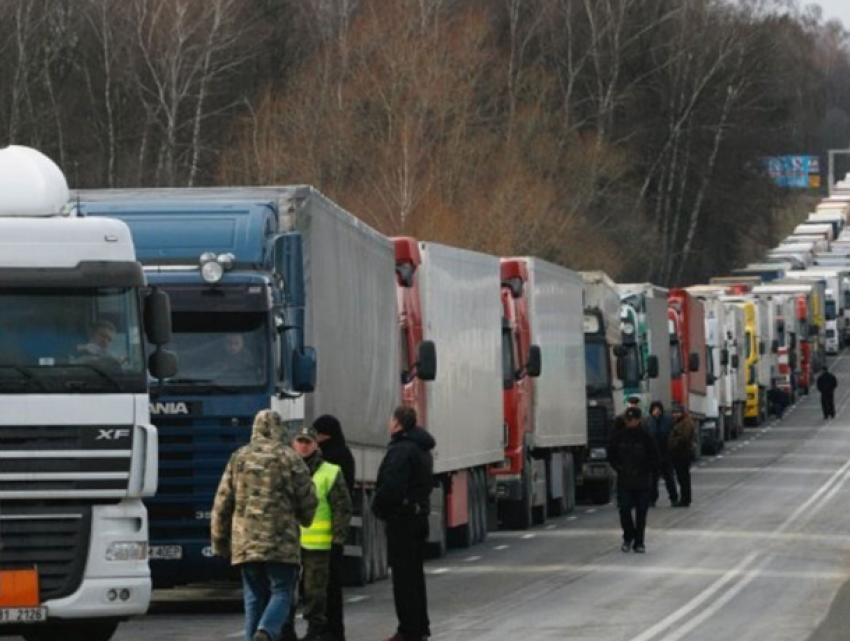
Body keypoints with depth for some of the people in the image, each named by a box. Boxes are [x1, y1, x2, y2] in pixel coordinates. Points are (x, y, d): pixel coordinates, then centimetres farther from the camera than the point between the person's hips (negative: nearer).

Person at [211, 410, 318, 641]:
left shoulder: (238, 458, 9)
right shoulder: (289, 459, -1)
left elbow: (222, 504, 10)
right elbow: (308, 501, 1)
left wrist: (220, 541, 18)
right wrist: (304, 518, 24)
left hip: (246, 543, 3)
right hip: (281, 543, -3)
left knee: (254, 597, 10)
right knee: (281, 593, -1)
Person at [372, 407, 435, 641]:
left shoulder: (401, 450, -19)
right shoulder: (422, 449, 14)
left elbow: (391, 486, -27)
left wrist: (378, 507, -9)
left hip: (402, 518, -10)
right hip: (419, 514, 10)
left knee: (403, 576, -6)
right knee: (415, 573, 17)